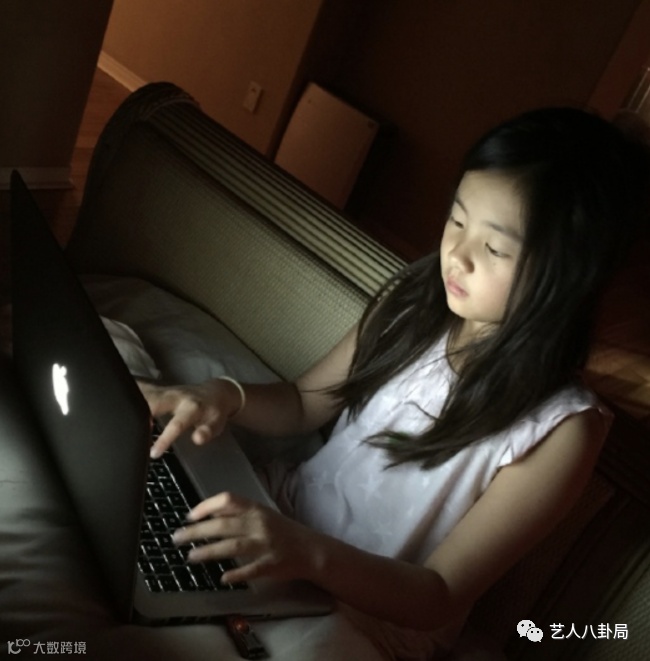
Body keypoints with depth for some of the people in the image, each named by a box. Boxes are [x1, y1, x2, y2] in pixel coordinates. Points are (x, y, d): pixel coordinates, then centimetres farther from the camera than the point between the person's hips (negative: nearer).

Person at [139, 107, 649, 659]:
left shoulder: (560, 429, -22)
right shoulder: (415, 301, -8)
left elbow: (440, 598, -19)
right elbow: (304, 403, 4)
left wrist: (309, 552, -36)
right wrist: (226, 397, -17)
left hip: (365, 608, -5)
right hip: (284, 507, 5)